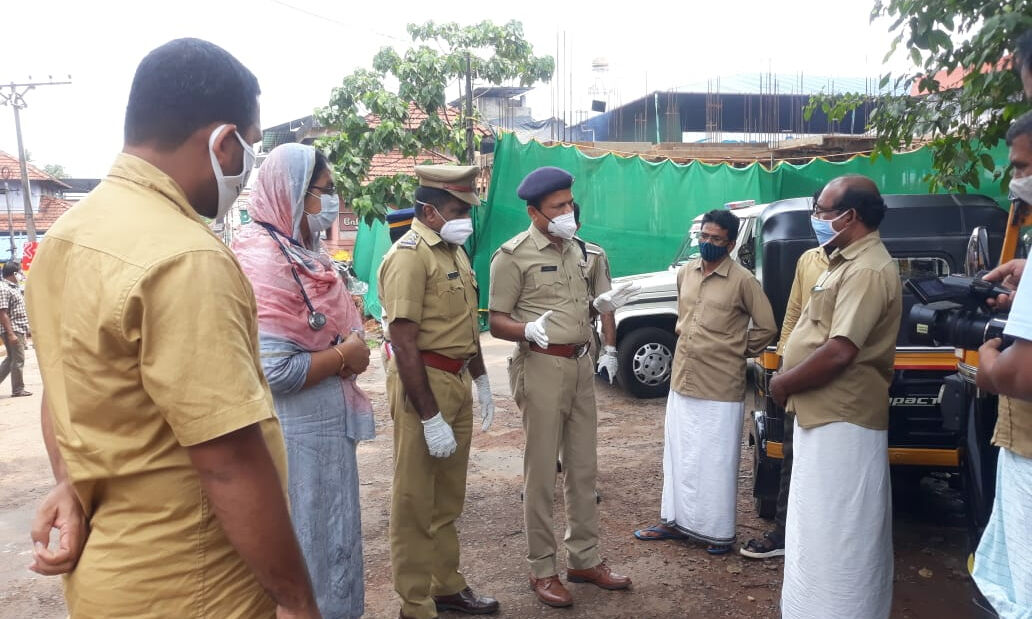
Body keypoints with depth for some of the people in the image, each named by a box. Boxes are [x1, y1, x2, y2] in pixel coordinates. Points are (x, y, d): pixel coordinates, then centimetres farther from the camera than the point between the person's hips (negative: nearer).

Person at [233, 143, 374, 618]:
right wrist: (346, 357, -16)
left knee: (331, 536, 21)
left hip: (325, 424, 9)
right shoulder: (264, 260, -21)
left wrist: (353, 344, 4)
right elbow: (275, 371, -28)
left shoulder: (302, 252, 9)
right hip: (297, 433, -9)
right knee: (307, 543, 7)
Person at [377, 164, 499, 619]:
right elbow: (404, 344, -23)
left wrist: (480, 381, 20)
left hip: (458, 381, 9)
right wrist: (430, 418, -23)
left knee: (449, 498, 20)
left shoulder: (454, 250, 12)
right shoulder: (409, 256, -17)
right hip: (424, 382, -9)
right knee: (416, 502, 4)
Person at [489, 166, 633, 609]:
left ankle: (585, 559, 26)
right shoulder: (514, 255, -10)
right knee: (541, 474, 1)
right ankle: (542, 569, 14)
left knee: (583, 469, 13)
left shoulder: (576, 249, 13)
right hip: (542, 367, -7)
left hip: (581, 365, 7)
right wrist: (529, 330, -29)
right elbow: (496, 322, -12)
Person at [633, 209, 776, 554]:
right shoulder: (685, 274, 8)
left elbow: (767, 328, -6)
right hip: (681, 381, 6)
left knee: (716, 462, 3)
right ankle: (675, 520, 28)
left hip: (720, 388, -6)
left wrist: (738, 351, 1)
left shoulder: (742, 280, -10)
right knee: (678, 456, 15)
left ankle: (719, 532, 16)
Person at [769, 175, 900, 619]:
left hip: (841, 420, -11)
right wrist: (790, 381, 8)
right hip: (826, 414, 11)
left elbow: (840, 350, -27)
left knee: (834, 534, -2)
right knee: (823, 529, 21)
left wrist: (784, 383, -14)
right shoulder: (846, 262, 15)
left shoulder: (868, 270, -19)